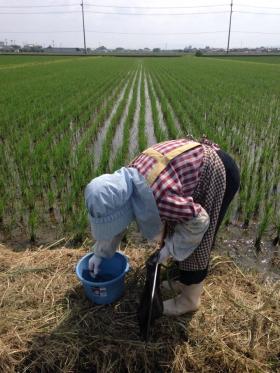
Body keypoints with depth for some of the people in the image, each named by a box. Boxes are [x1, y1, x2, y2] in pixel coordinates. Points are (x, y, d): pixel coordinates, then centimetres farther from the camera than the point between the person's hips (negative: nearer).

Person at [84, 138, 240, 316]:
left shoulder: (159, 200, -35)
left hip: (218, 172, -8)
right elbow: (114, 219, 8)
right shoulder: (124, 183, -8)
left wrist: (170, 248, -11)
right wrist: (100, 253, 15)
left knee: (197, 244, 1)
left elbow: (199, 221, -22)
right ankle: (184, 281, 39)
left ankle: (189, 299, 21)